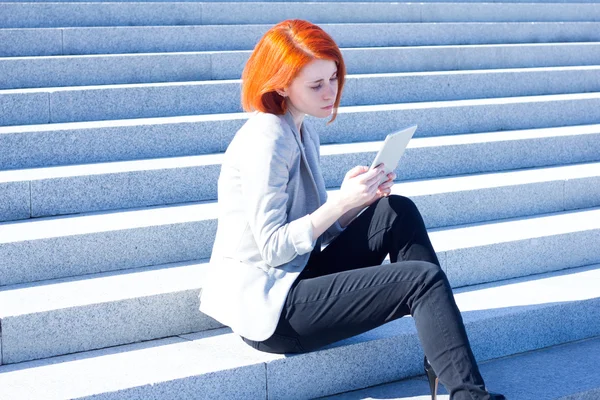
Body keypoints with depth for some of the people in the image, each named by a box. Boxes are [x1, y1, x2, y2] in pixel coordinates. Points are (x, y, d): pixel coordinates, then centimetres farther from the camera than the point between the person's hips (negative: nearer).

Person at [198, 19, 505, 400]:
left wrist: (362, 199, -6)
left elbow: (319, 230, 11)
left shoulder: (304, 135, 12)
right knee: (423, 279, -15)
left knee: (398, 212, -4)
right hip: (266, 308, -9)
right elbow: (272, 249, -20)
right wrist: (342, 202, -25)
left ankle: (444, 359, -5)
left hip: (298, 277, 9)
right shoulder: (265, 140, -17)